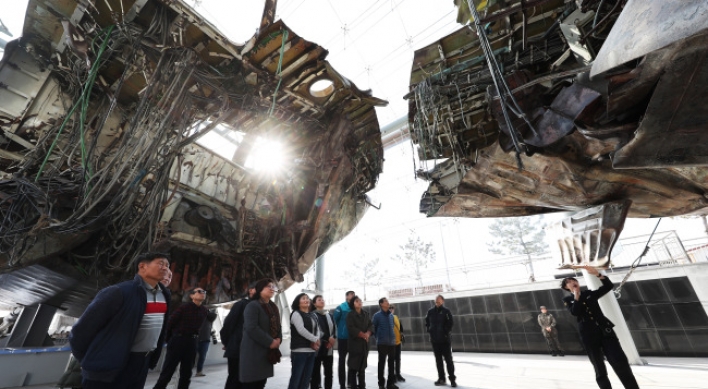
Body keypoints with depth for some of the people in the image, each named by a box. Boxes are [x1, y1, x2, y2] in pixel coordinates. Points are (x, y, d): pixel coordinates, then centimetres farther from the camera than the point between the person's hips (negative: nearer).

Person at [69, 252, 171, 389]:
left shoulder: (165, 295, 1)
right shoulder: (120, 292, -19)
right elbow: (84, 326, -11)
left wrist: (152, 359, 15)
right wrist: (89, 361, -2)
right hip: (108, 367, -6)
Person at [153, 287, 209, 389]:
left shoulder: (205, 311, 2)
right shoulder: (184, 307, -13)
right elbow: (170, 323, -8)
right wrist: (169, 339, -1)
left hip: (192, 342, 5)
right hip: (178, 340, -5)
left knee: (186, 373, 12)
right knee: (167, 371, 2)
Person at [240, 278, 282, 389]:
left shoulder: (273, 307, 15)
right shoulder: (252, 305, -11)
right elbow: (251, 328, -21)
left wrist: (278, 339, -5)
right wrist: (270, 342, -18)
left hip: (268, 352, 8)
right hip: (253, 352, -8)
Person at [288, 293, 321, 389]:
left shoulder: (313, 315, 16)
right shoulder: (296, 313, -5)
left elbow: (317, 329, 10)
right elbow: (301, 330, -16)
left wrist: (315, 342, -9)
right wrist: (315, 340, -12)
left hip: (311, 350, 7)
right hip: (299, 350, -7)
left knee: (306, 378, 10)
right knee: (296, 377, -5)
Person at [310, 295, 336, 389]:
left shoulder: (329, 315, 15)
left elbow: (335, 329, 10)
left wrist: (332, 339, -7)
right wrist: (328, 338, -13)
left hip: (329, 347, 5)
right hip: (317, 347, -5)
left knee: (329, 372, 9)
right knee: (315, 372, 2)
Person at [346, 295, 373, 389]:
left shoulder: (366, 314, 11)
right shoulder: (350, 314, -6)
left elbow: (370, 325, 8)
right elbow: (351, 328, -14)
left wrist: (368, 333, -11)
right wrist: (362, 334, -17)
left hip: (365, 343, 5)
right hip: (355, 342, -5)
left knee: (362, 366, 13)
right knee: (354, 366, -1)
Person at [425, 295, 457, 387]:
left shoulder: (446, 311, -7)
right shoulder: (430, 311, 4)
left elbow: (450, 323, -10)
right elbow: (427, 321, 15)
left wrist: (446, 332, -14)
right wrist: (429, 330, 4)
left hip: (444, 339, -4)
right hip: (434, 339, 4)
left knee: (448, 359, 4)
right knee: (438, 360, 12)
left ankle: (452, 379, 16)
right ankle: (441, 378, 23)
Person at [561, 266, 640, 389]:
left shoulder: (589, 294, 12)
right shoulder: (568, 300, 4)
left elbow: (608, 286, 3)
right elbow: (574, 312, -14)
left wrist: (597, 274, -11)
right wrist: (576, 296, -11)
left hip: (605, 330, 2)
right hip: (589, 335, -2)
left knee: (621, 363, -5)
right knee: (599, 369, 5)